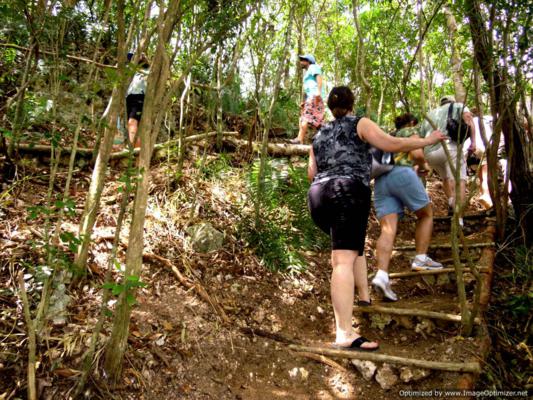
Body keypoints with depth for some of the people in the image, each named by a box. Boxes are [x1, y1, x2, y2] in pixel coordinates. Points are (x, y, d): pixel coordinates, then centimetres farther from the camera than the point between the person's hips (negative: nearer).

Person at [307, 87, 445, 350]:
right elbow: (392, 144, 4)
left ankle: (365, 296, 28)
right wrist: (427, 141, 16)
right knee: (344, 259, -16)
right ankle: (344, 334, -23)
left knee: (354, 243, 29)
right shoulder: (360, 124, 12)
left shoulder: (319, 135, 26)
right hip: (348, 193, -6)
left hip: (317, 196, 6)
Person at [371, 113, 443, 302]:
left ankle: (381, 275, -28)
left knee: (388, 229, -10)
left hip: (380, 180, 5)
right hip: (402, 175, -5)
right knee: (426, 214, 16)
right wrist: (424, 165, 19)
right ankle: (420, 259, 5)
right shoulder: (410, 132, 17)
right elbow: (417, 153, -1)